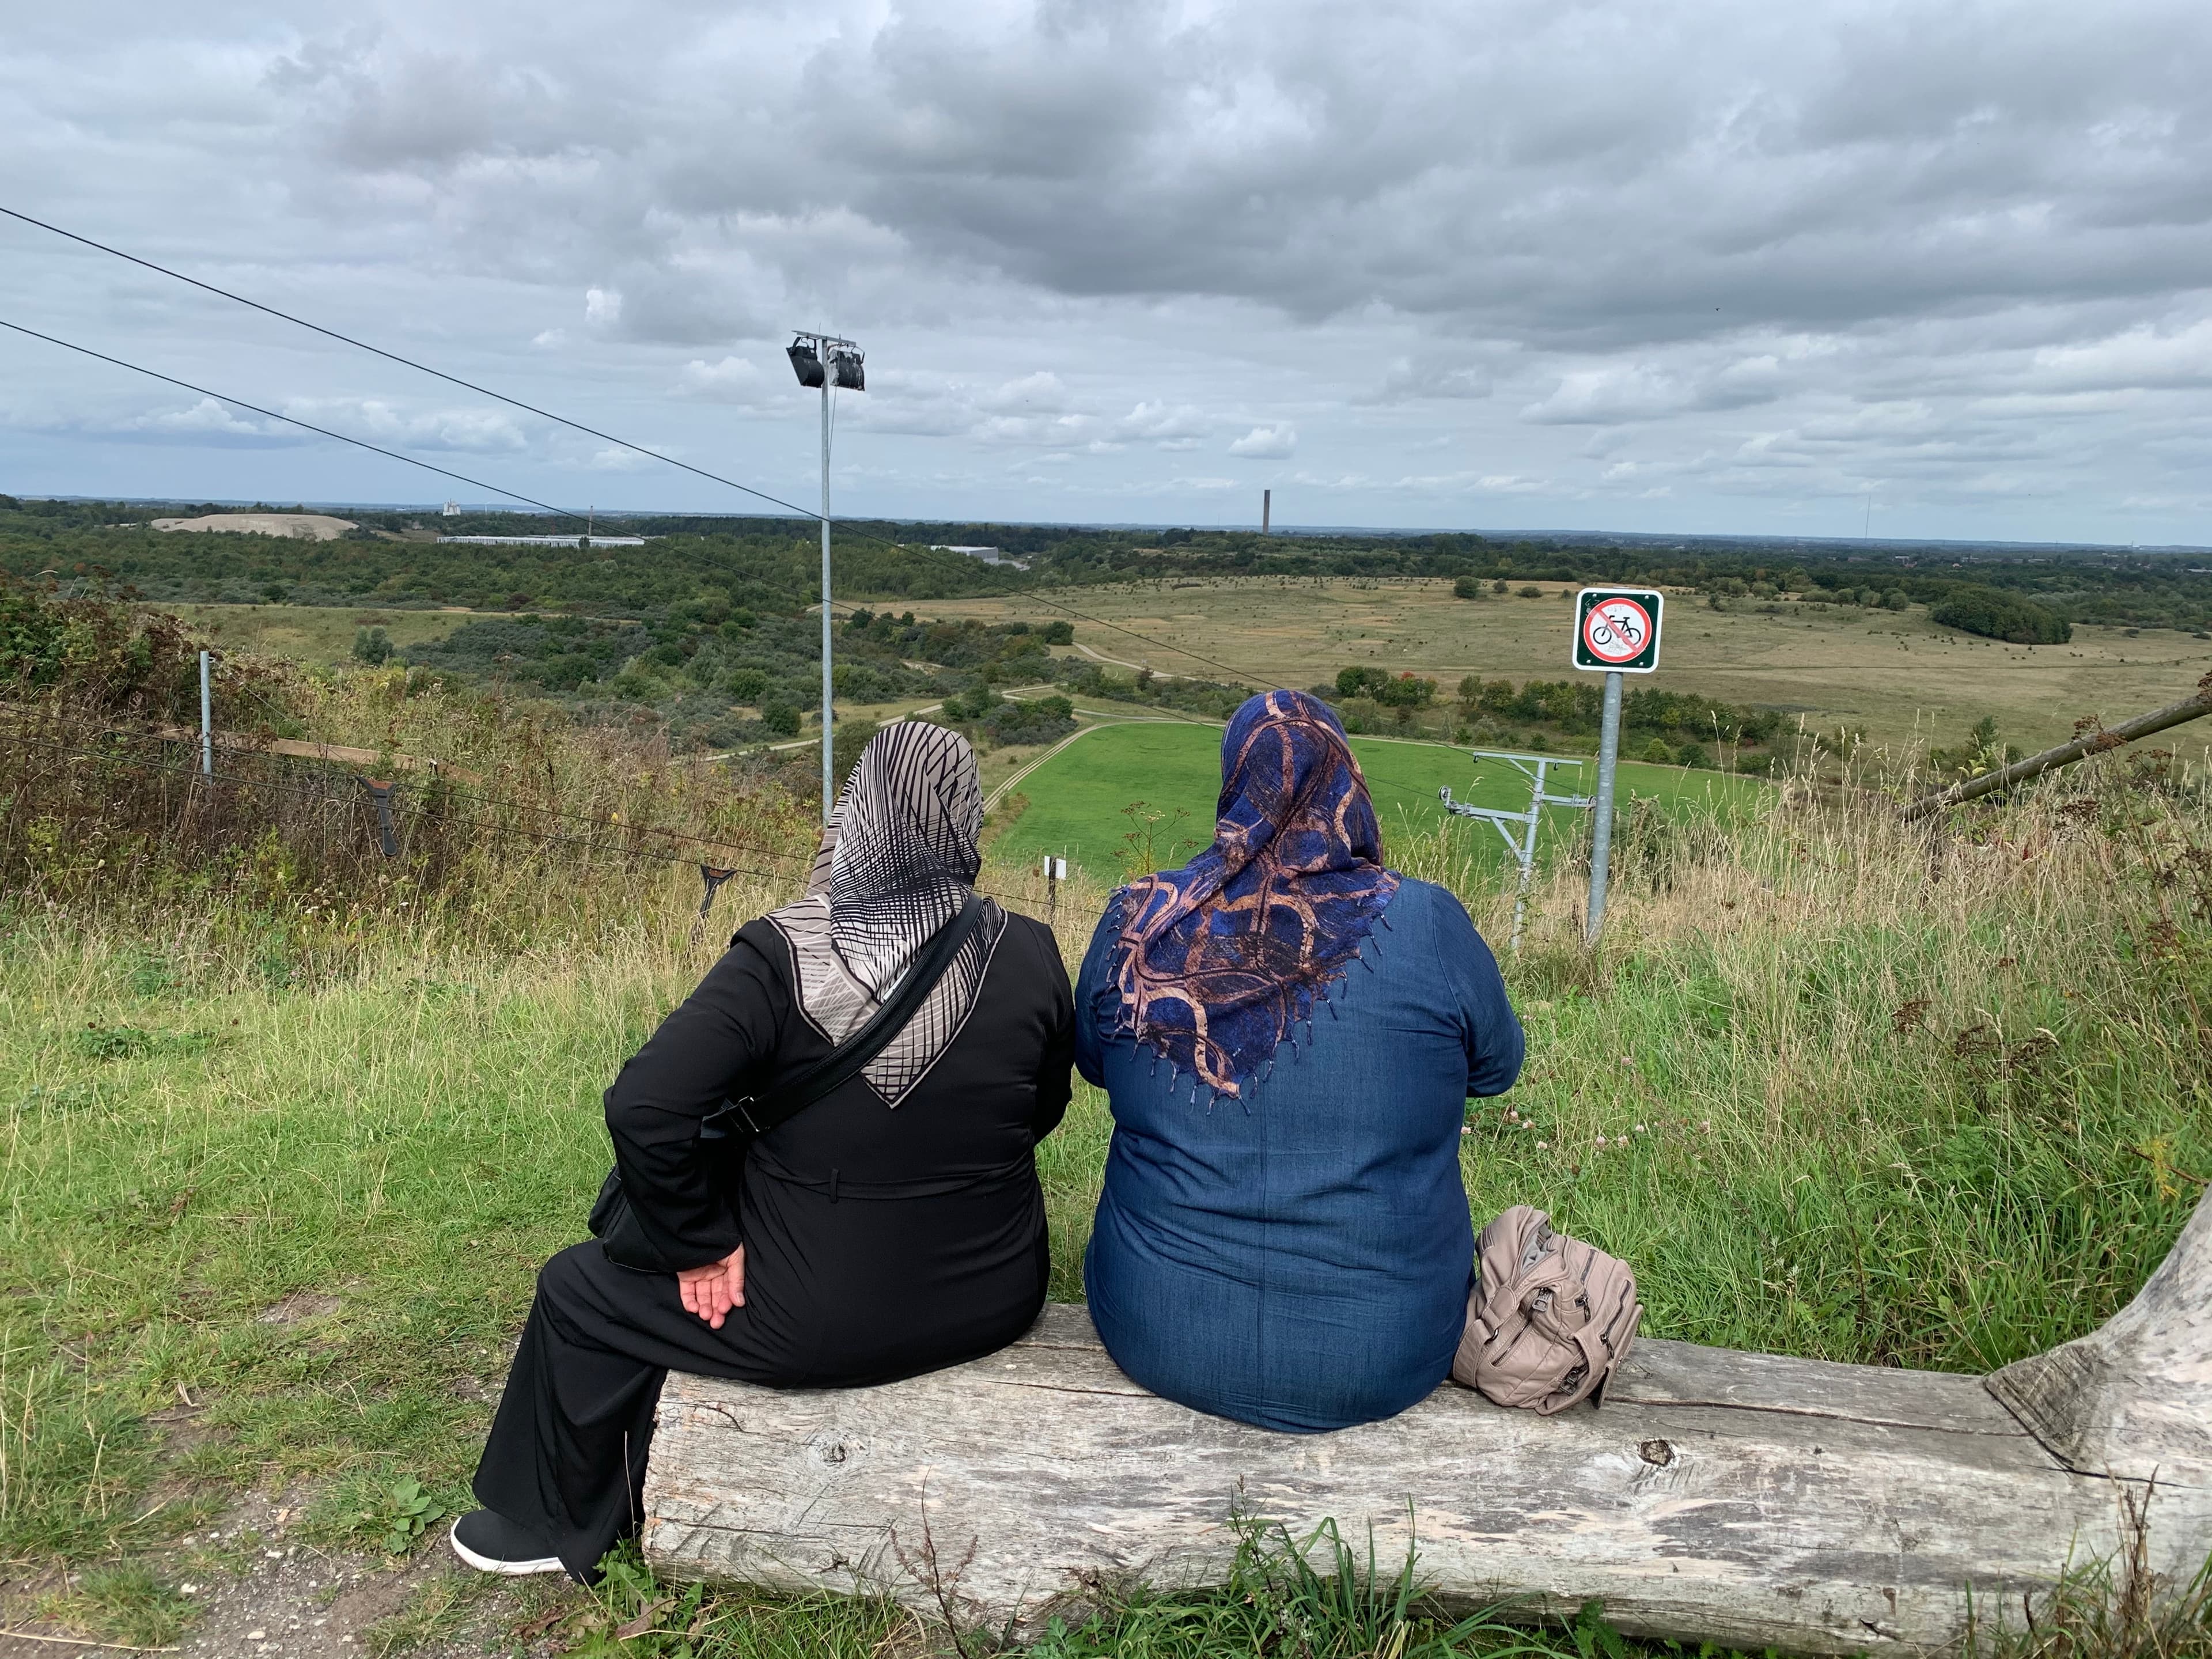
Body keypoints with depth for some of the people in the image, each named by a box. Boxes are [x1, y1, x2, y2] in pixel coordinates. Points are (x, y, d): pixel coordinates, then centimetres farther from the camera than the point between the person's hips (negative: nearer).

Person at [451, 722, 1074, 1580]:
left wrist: (702, 1246, -11)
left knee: (578, 1287, 20)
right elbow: (1042, 1111, 4)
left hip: (824, 1325, -5)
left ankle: (554, 1524, 42)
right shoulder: (1030, 955, -10)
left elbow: (642, 1107, -25)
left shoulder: (782, 958, -21)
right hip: (995, 1302, 5)